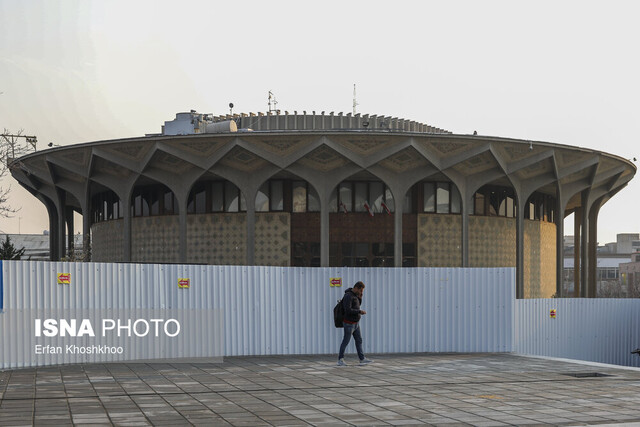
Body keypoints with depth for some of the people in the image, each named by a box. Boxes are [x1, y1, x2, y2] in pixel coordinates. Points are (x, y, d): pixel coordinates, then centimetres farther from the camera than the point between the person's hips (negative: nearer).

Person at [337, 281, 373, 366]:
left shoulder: (354, 294, 7)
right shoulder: (348, 296, -23)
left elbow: (357, 305, 20)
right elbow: (348, 310, -29)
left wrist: (360, 297, 2)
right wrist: (360, 312, -21)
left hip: (355, 323, 9)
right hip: (349, 323, -9)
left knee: (359, 340, 9)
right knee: (346, 342, 1)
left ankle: (362, 359, 12)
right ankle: (340, 360, 12)